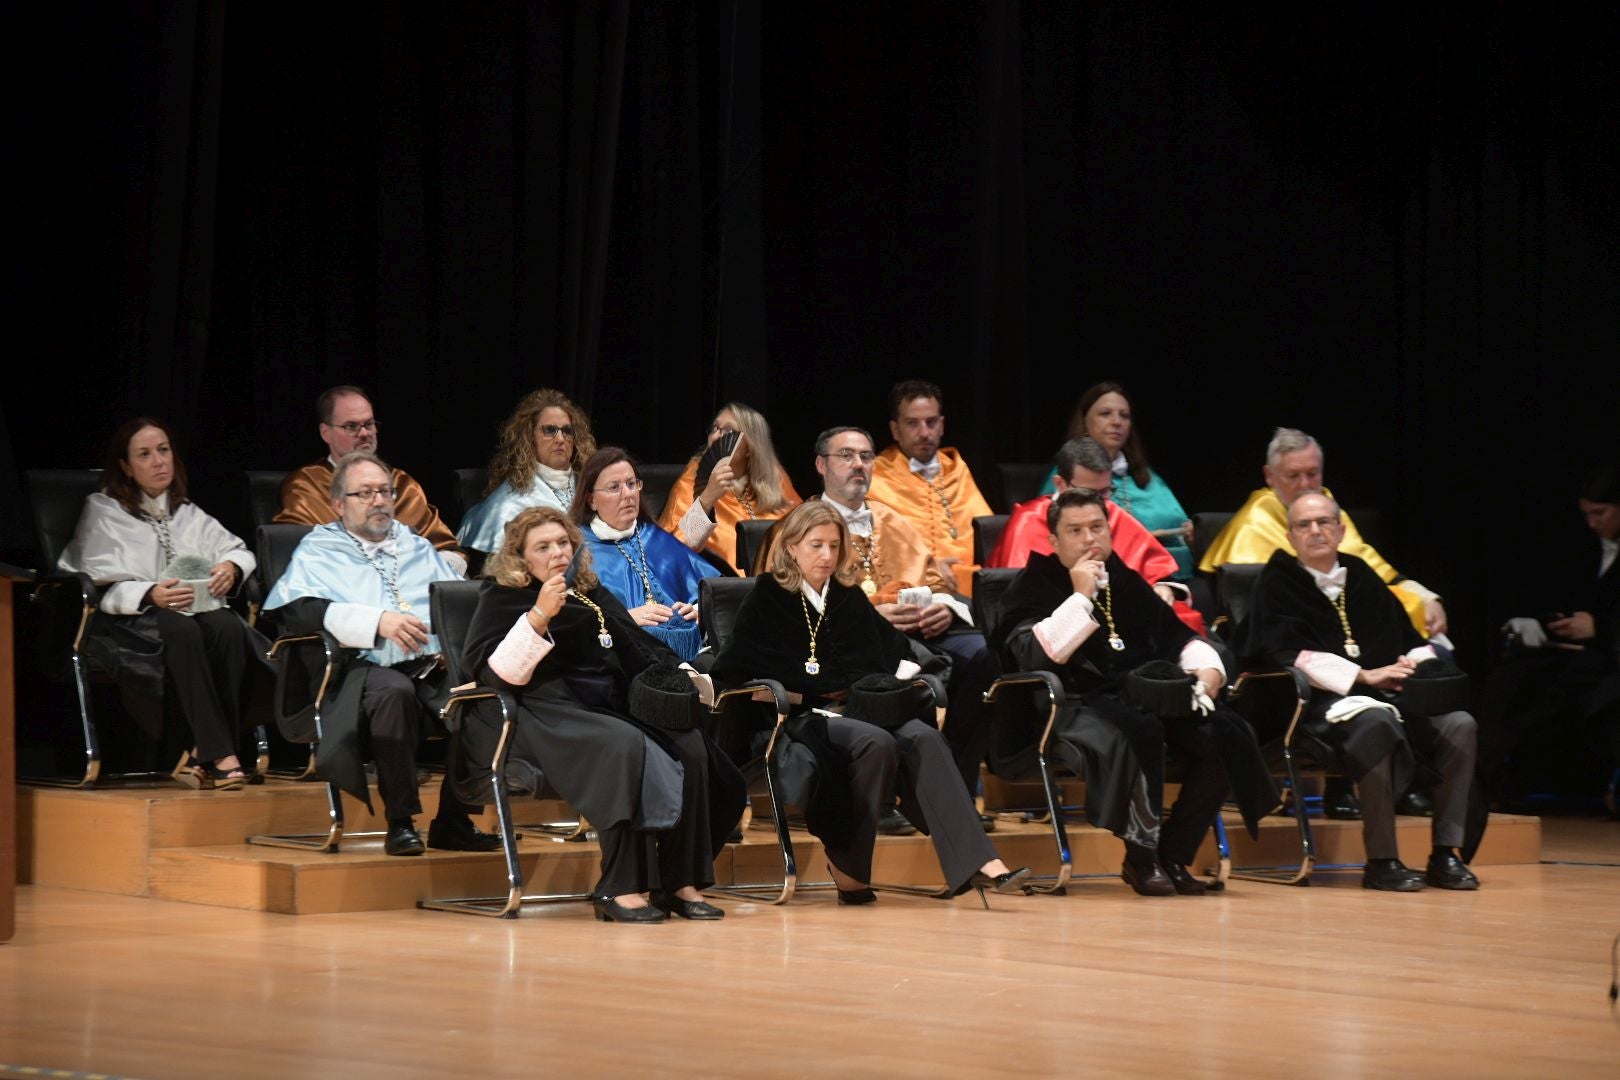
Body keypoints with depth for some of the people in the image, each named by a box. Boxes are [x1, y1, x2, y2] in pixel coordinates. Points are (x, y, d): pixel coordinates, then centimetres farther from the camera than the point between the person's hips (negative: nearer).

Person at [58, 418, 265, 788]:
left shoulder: (187, 514, 22)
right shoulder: (102, 512, 7)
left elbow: (241, 551, 21)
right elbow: (101, 588, -4)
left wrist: (231, 567, -4)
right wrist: (150, 595, -22)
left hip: (194, 608, 4)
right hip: (128, 621, -4)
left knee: (228, 627, -31)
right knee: (181, 631, -38)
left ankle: (202, 755, -31)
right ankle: (221, 757, -44)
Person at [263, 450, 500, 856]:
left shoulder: (418, 547, 31)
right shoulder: (318, 551, 14)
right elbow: (296, 608, -5)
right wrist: (377, 621, -16)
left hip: (437, 667, 4)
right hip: (368, 668, -4)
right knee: (393, 690, -40)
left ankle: (454, 820, -15)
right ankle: (400, 822, -27)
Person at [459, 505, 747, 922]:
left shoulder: (594, 595, 23)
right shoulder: (502, 599, 5)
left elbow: (641, 653, 30)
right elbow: (491, 671, -11)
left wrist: (683, 677, 11)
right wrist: (539, 615, -21)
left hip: (611, 710, 6)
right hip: (549, 720, -6)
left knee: (690, 744, -20)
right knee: (625, 745, -35)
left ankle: (680, 883, -17)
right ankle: (620, 890, -35)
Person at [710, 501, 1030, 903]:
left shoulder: (850, 598, 21)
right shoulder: (766, 599, 6)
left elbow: (897, 648, 31)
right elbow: (731, 669, -1)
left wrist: (900, 676, 8)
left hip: (863, 710, 5)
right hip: (804, 718, -5)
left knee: (924, 738, -27)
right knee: (876, 742, -35)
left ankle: (978, 863, -41)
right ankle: (847, 864, -22)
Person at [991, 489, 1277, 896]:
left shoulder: (1125, 580, 19)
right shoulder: (1034, 585, 2)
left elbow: (1177, 635, 26)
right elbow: (1033, 656, -15)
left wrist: (1208, 666, 5)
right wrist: (1081, 596, -14)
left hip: (1147, 700, 6)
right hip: (1075, 706, -6)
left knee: (1224, 735, -17)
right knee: (1133, 733, -38)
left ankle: (1173, 855, -7)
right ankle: (1141, 857, -20)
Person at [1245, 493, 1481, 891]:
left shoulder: (1361, 575, 20)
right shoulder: (1278, 583, 4)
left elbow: (1408, 635, 21)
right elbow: (1287, 653, -10)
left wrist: (1415, 662, -4)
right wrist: (1365, 676, -16)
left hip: (1389, 695, 6)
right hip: (1321, 703, -6)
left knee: (1459, 725, -18)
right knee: (1376, 721, -38)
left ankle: (1445, 855, -14)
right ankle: (1381, 861, -32)